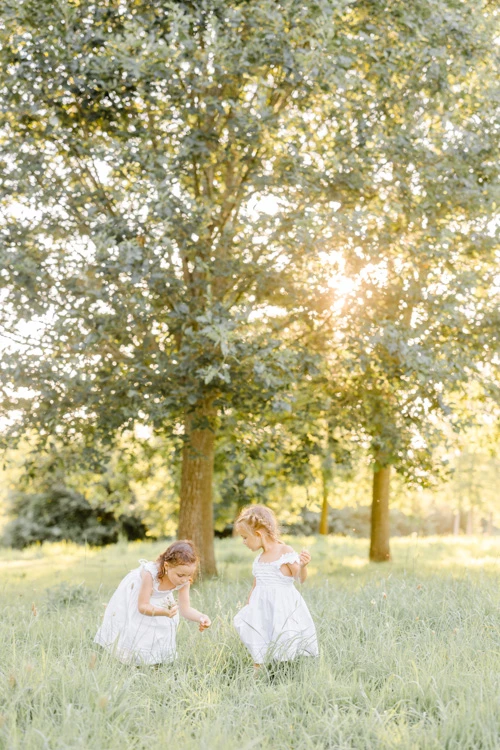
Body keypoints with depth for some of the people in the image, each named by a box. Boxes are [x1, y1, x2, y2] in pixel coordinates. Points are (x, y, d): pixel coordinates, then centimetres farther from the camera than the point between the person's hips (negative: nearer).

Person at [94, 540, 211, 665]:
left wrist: (201, 617, -43)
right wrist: (164, 612, -58)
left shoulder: (184, 580, -29)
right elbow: (142, 606, -39)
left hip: (157, 601, 5)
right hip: (132, 597, -5)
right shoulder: (150, 573, -45)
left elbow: (185, 609, -22)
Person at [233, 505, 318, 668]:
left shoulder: (286, 552, -8)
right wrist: (247, 608, 20)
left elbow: (300, 578, -15)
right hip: (262, 610, 7)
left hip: (282, 610, -7)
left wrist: (303, 566, -35)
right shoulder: (258, 560, 14)